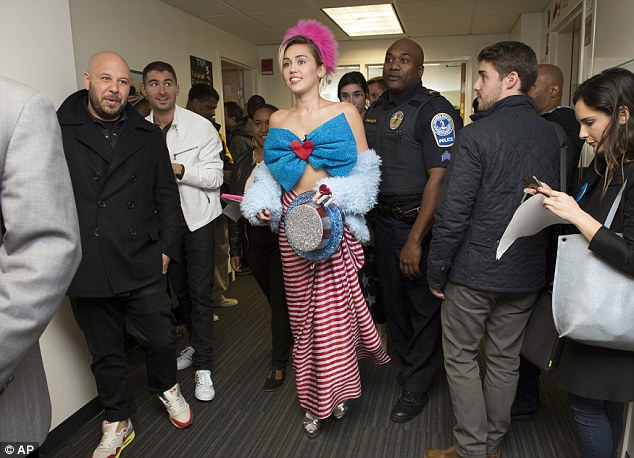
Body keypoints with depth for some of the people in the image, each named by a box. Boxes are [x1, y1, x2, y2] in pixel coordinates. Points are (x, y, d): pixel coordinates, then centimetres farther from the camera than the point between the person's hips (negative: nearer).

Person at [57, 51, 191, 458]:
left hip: (143, 267, 1)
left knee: (161, 337, 9)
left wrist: (166, 248, 3)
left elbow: (166, 197, 9)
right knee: (106, 352, 14)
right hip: (86, 270, -1)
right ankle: (118, 424, 36)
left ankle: (167, 389, 42)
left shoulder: (149, 135, 8)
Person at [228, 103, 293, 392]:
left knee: (280, 300, 0)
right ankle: (290, 337, 42)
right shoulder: (242, 165, 9)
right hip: (255, 241, 5)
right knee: (274, 298, 17)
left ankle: (278, 364, 13)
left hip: (283, 240, -5)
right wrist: (235, 250, 9)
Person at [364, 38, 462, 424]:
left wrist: (415, 240, -23)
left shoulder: (434, 110, -14)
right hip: (384, 220, 7)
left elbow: (438, 179, -20)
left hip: (420, 224, -7)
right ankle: (409, 364, 41)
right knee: (393, 300, 18)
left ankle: (417, 386, 25)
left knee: (424, 305, 7)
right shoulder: (375, 111, 10)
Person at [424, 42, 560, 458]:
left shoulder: (477, 134, -16)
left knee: (461, 357, 11)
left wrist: (436, 271, -9)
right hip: (527, 273, 6)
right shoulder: (550, 135, 3)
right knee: (505, 359, 17)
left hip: (474, 271, -6)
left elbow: (452, 215, -19)